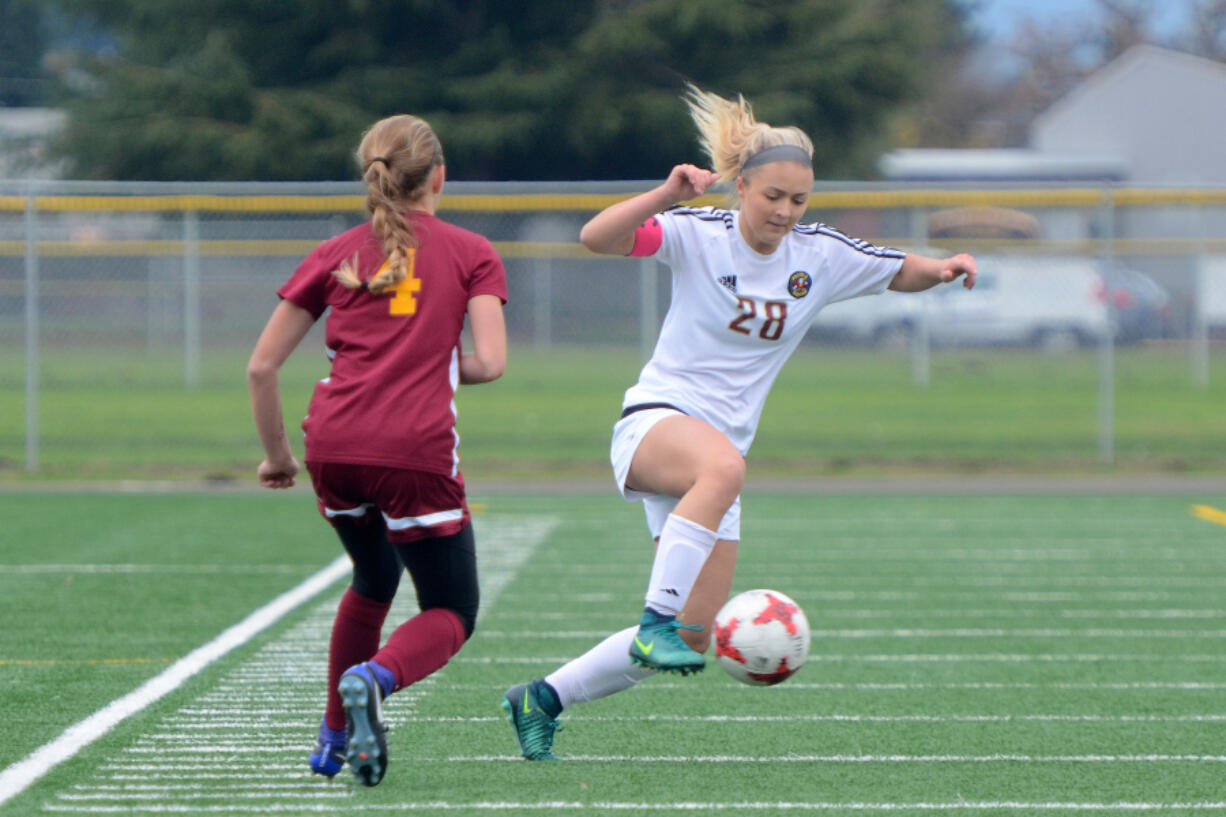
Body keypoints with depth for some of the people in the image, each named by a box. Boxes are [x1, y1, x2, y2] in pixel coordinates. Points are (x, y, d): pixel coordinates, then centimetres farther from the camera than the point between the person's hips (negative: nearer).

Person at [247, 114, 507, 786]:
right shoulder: (470, 254, 10)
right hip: (417, 451, -4)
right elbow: (489, 363, -2)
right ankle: (375, 678, -24)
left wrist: (277, 454, 25)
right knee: (451, 613, 8)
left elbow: (261, 367, 14)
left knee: (375, 577, 31)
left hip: (333, 445, 4)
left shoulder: (336, 255, 17)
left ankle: (333, 739, 29)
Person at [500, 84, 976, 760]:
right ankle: (658, 620, -40)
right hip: (654, 421, -6)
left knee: (692, 640, 2)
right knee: (722, 464, -43)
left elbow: (900, 273, 17)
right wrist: (665, 195, -37)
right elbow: (596, 237, -23)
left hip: (720, 448, 6)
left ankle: (543, 698, 20)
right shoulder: (698, 232, -10)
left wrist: (943, 267, -4)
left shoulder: (820, 255, 4)